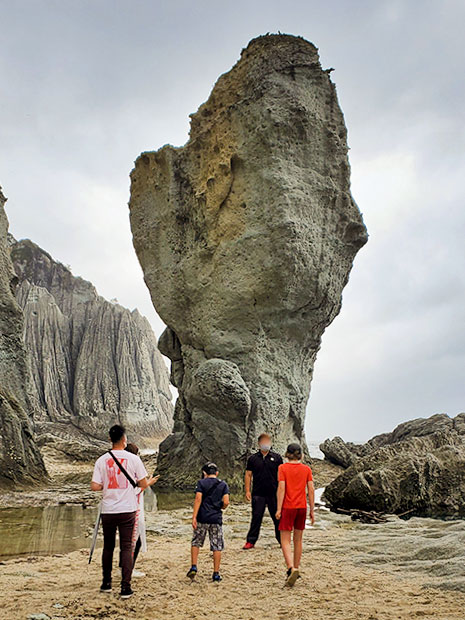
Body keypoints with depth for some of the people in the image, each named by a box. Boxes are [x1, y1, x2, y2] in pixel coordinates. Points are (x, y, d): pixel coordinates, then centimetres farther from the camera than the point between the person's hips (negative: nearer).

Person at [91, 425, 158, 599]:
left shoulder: (101, 460, -2)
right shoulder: (133, 458, -6)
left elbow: (95, 486, -5)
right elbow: (143, 484, -2)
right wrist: (151, 482, 20)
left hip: (108, 511, 2)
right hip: (127, 510, -2)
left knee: (108, 547, 17)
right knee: (127, 547, 4)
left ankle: (106, 583, 27)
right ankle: (125, 587, 2)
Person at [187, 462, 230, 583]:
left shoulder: (201, 483, 0)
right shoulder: (223, 484, 5)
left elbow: (198, 499, -11)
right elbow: (226, 502, -5)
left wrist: (194, 517, -12)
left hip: (202, 518, -1)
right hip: (216, 518, 1)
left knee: (196, 542, 17)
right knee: (217, 546, 7)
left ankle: (193, 567, 10)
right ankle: (216, 574, 8)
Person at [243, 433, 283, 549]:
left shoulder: (276, 457, 5)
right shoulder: (253, 459, 5)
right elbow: (248, 475, 6)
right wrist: (247, 491, -2)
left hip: (273, 493, 1)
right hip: (258, 494, 0)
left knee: (277, 517, 8)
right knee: (256, 517, 0)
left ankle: (282, 540, 21)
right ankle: (251, 541, 9)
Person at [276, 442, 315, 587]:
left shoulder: (283, 468, -5)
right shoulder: (306, 469, 4)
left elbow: (281, 488, -12)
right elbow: (311, 490, 1)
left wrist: (278, 509, -10)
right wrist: (312, 510, 6)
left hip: (288, 507, -4)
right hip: (302, 507, 4)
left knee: (285, 541, 0)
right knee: (298, 540, 17)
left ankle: (291, 569, -19)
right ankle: (295, 570, 25)